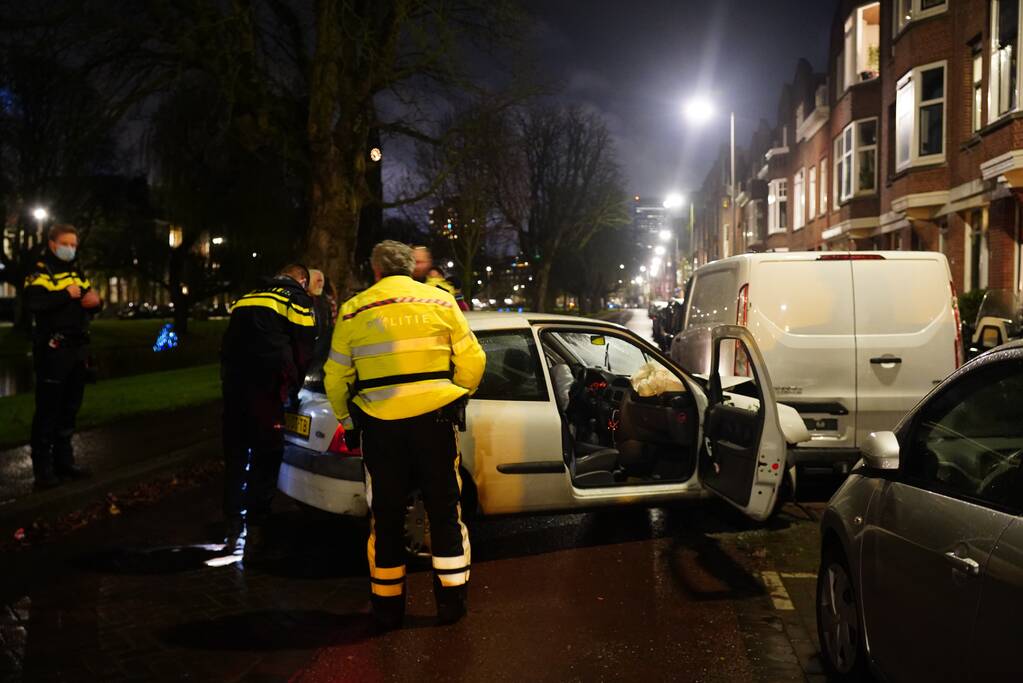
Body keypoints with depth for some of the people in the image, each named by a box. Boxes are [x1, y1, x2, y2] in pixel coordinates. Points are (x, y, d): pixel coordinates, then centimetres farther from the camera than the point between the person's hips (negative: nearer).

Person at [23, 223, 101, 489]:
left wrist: (95, 301, -2)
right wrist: (66, 295, -24)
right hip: (53, 348, -7)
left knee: (70, 407, 13)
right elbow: (33, 303, -22)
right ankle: (43, 467, 1)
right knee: (48, 409, -4)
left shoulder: (76, 271, 16)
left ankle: (64, 460, 22)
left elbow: (90, 302, 20)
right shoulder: (41, 271, -6)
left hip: (78, 347, 8)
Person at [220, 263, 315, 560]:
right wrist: (293, 391, 17)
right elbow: (303, 352, 5)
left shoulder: (246, 298, 26)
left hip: (233, 381, 6)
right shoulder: (298, 300, 8)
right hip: (266, 383, -6)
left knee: (235, 455, 15)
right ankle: (255, 532, -3)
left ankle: (233, 527, 25)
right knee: (266, 457, -1)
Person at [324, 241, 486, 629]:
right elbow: (472, 361, 1)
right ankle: (451, 601, 18)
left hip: (379, 425, 0)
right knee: (445, 511, 13)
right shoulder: (440, 302, 2)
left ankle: (388, 607, 20)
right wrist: (455, 396, 18)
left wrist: (346, 418, 19)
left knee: (386, 516, 12)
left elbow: (336, 377, 4)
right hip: (434, 419, 0)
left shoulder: (354, 311, 3)